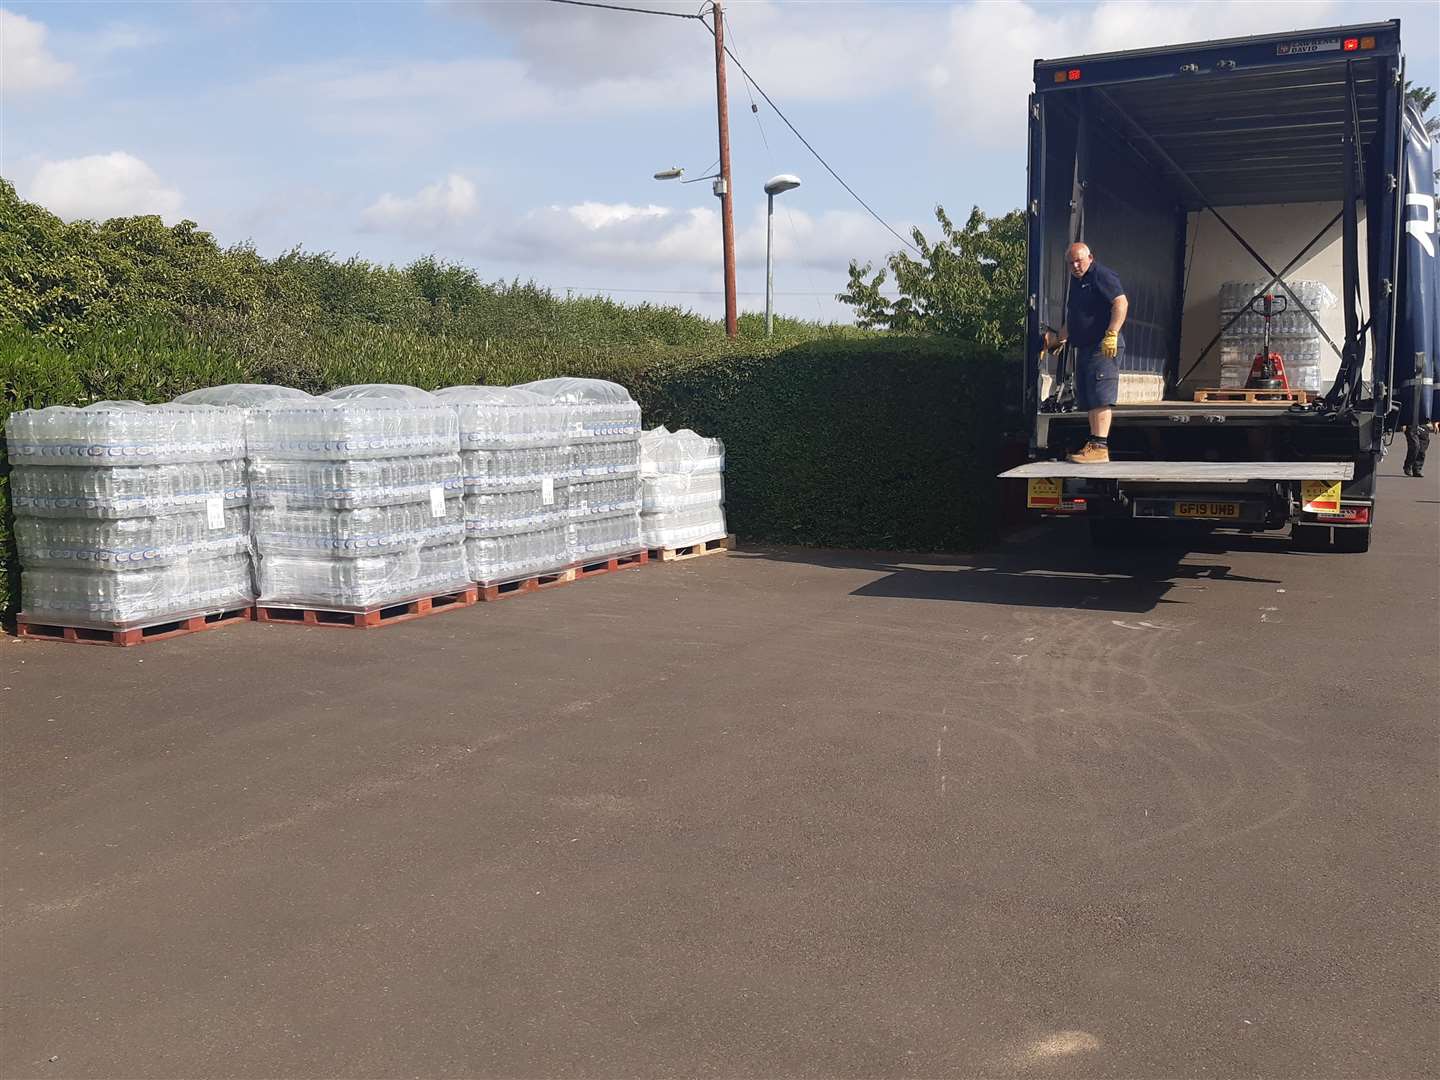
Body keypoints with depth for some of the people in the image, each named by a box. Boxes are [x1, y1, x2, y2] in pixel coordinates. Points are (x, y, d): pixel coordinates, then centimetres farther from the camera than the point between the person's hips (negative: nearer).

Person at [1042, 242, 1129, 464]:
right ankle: (1093, 445, 11)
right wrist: (1059, 338, 28)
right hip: (1083, 348, 10)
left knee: (1100, 398, -14)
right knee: (1089, 401, 8)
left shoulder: (1102, 276, -7)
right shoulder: (1076, 283, 23)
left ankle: (1100, 447, -18)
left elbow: (1121, 303, -19)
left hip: (1103, 348, -10)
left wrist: (1111, 334, -27)